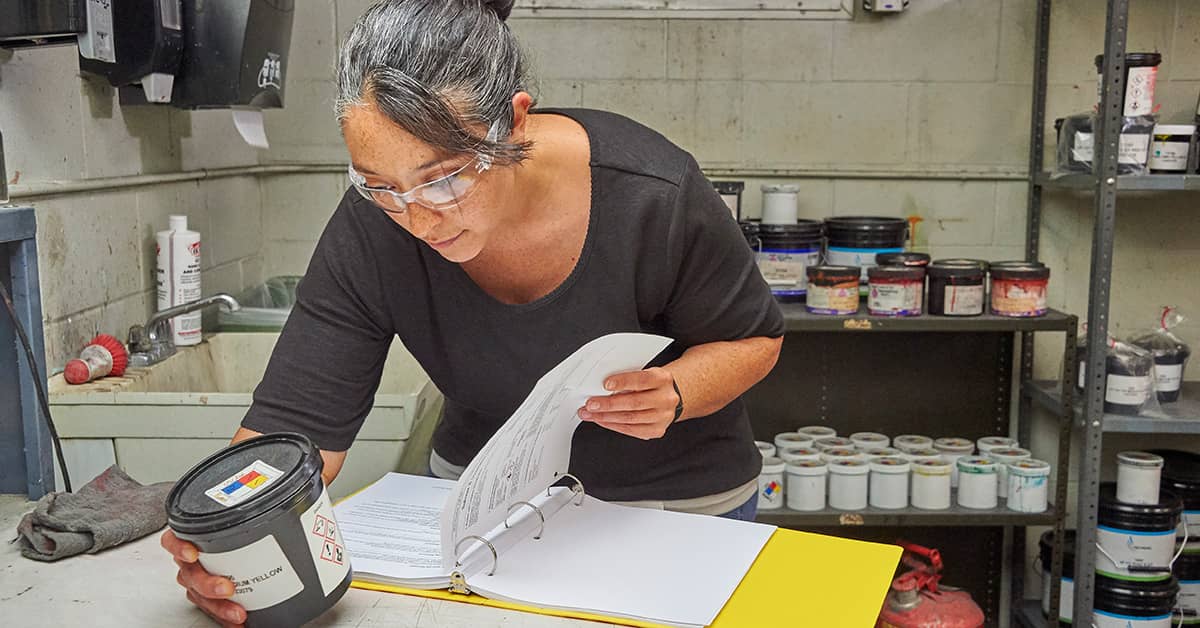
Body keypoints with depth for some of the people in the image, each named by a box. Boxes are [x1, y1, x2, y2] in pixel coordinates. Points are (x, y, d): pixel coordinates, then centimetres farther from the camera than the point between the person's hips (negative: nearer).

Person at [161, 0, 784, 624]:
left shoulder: (654, 198, -31)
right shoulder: (370, 230, -23)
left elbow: (751, 337, -13)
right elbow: (296, 418, -23)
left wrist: (673, 392, -35)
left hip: (673, 495, -1)